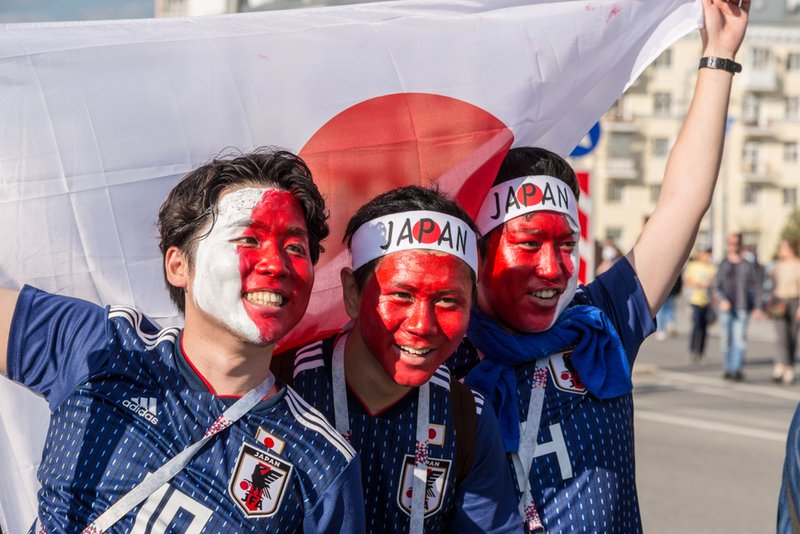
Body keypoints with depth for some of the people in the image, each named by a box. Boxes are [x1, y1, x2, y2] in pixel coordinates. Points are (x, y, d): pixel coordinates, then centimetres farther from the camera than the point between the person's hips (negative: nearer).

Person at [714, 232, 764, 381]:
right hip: (726, 308, 2)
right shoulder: (723, 265, 9)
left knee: (740, 339, -12)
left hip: (742, 308, -1)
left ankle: (737, 370, -14)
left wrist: (757, 307, 3)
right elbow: (716, 286, 7)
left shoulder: (748, 265, 6)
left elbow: (756, 287, 9)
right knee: (726, 340, 4)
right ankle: (727, 370, 14)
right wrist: (722, 300, -12)